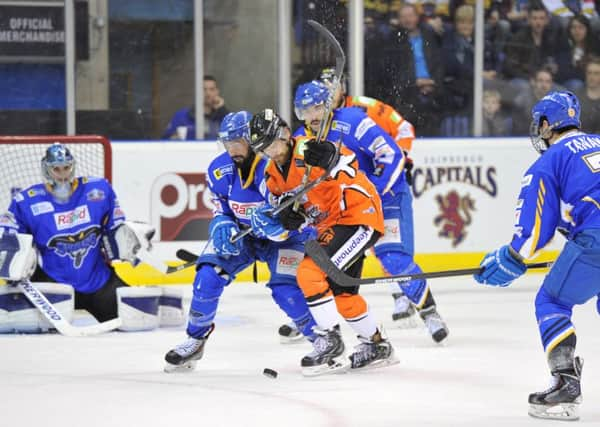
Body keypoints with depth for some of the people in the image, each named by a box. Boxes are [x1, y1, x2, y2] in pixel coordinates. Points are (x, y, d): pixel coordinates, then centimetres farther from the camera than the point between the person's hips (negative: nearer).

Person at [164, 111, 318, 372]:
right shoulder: (220, 170, -13)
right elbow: (221, 209, 5)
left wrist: (273, 223, -51)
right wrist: (223, 226, -16)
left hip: (284, 237, -4)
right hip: (241, 233, 5)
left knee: (286, 291, -22)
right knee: (208, 276, -13)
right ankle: (195, 341, 6)